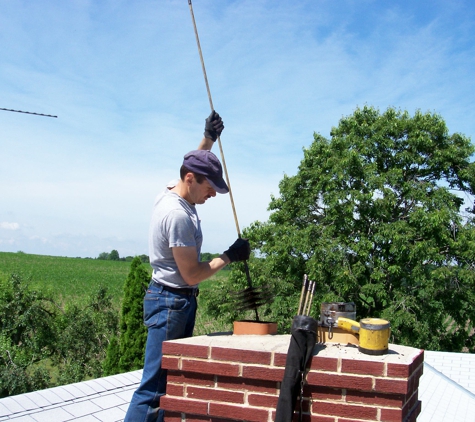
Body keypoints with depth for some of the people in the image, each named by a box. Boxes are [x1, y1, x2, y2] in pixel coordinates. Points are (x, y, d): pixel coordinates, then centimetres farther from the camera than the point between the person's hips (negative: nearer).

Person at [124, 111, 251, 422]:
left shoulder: (171, 194, 7)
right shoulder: (179, 215, -22)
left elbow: (195, 164, 29)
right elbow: (192, 274, -19)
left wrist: (209, 138, 18)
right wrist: (229, 256, -8)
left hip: (173, 300, 10)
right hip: (172, 302, -10)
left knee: (171, 383, 14)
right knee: (155, 389, -7)